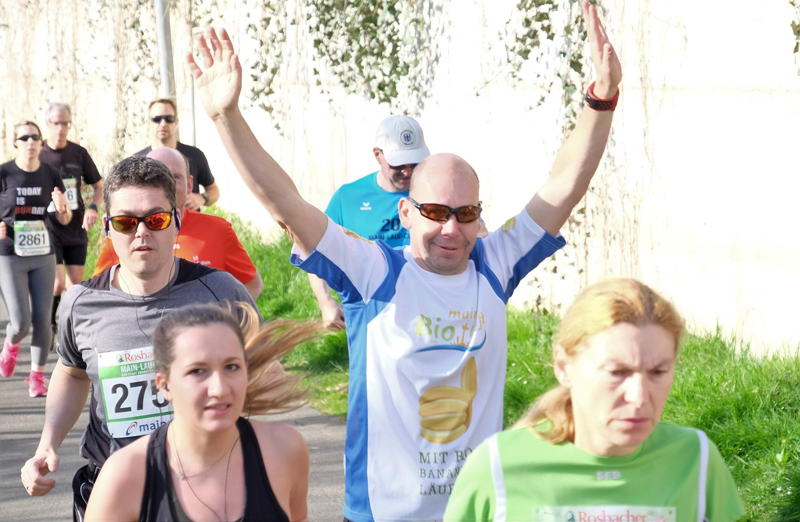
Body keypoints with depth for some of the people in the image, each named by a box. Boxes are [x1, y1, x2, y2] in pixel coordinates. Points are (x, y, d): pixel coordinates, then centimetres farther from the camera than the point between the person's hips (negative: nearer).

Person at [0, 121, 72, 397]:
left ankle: (37, 376, 13)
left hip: (43, 255, 3)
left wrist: (61, 207, -14)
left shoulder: (50, 175, 2)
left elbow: (65, 219, 8)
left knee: (42, 319, -1)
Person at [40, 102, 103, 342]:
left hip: (76, 230, 3)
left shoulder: (79, 153, 4)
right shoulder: (37, 154, -3)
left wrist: (93, 208, -8)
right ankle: (49, 325, 10)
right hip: (48, 230, -3)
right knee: (58, 283, -11)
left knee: (76, 284, 4)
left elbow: (99, 186, 12)